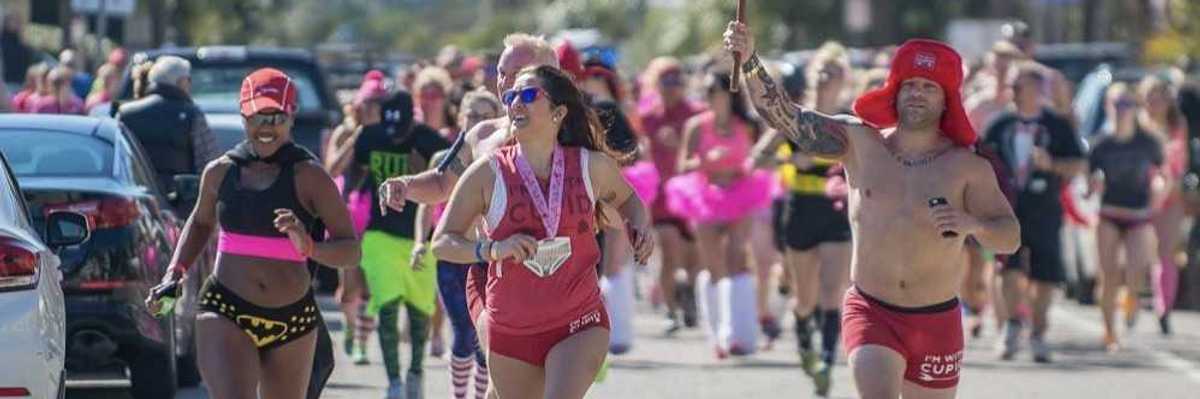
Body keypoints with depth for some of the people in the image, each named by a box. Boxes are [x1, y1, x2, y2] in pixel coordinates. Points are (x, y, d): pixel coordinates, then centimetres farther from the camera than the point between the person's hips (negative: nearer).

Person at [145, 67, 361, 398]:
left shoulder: (308, 177, -5)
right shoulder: (221, 172, 5)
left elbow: (350, 250, -8)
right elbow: (201, 222, 26)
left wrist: (308, 247, -27)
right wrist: (175, 273, 13)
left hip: (292, 320, 0)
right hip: (226, 310, 0)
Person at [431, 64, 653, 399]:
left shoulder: (593, 166, -1)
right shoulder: (488, 173, -6)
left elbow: (625, 200, 22)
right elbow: (442, 242, -5)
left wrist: (641, 229, 1)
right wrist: (493, 250, -22)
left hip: (579, 327, -1)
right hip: (510, 330, 1)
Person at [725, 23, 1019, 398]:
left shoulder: (967, 165, -4)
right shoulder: (859, 141, 0)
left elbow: (1010, 237, -8)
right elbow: (783, 114, -7)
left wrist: (972, 225, -29)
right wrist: (749, 61, -20)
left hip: (936, 321, 1)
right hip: (870, 312, -1)